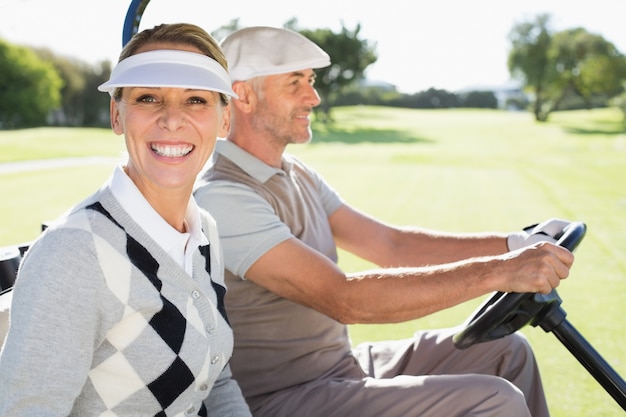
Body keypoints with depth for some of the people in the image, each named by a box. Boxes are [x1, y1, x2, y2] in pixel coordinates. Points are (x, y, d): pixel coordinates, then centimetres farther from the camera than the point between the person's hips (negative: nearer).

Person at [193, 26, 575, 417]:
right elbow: (344, 299, -29)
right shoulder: (222, 198, -21)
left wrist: (515, 246, -4)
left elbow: (391, 244, 6)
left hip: (342, 365, 9)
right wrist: (498, 272, -30)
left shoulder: (297, 174, 10)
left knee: (506, 350, 7)